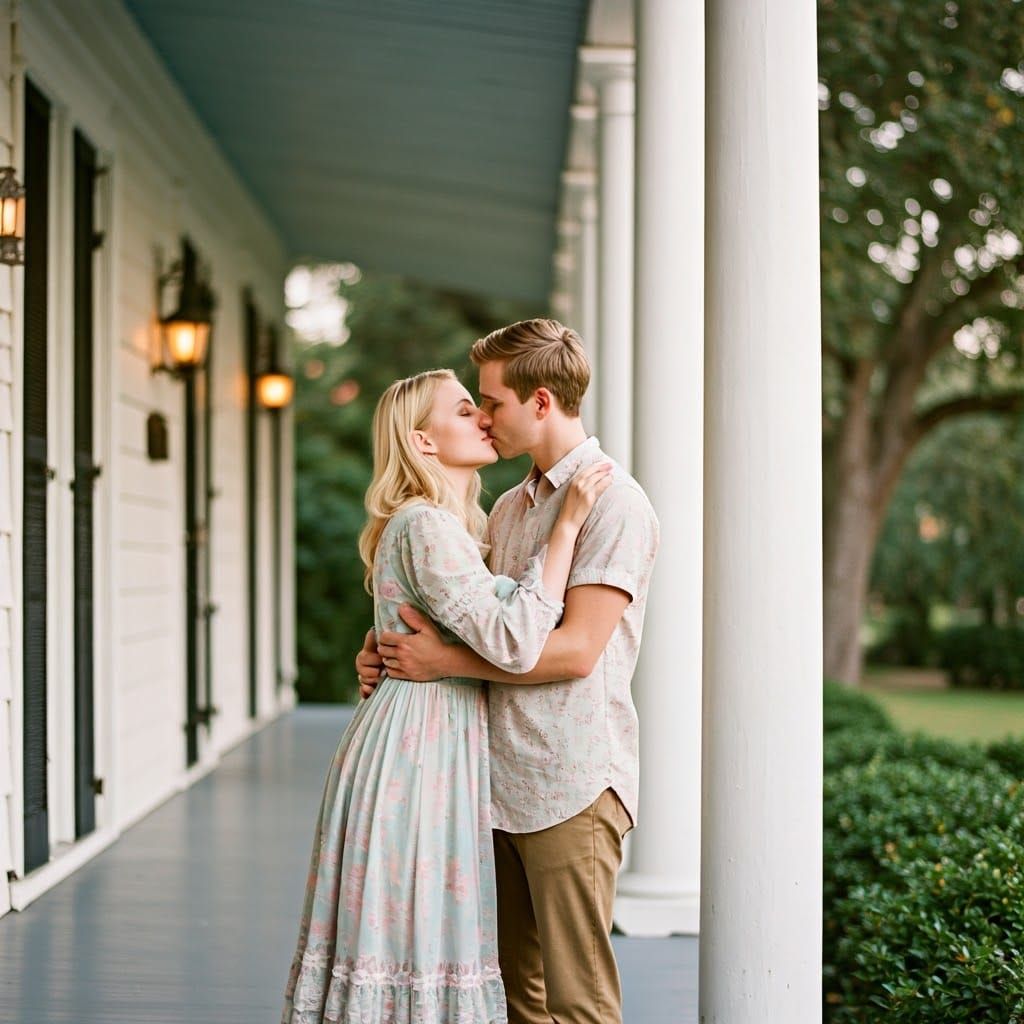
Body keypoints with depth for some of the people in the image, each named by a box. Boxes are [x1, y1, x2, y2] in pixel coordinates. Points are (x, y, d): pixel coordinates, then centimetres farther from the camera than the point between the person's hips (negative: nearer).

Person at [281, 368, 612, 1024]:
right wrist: (569, 524, -21)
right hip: (422, 747, -10)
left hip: (447, 743, 10)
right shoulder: (426, 526, -16)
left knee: (420, 930, 11)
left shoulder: (456, 525, 17)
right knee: (419, 937, -5)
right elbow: (515, 643, -25)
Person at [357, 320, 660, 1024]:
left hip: (572, 786, -8)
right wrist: (387, 649, 6)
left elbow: (575, 649, -17)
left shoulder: (612, 502, -9)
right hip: (505, 782, 8)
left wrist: (445, 661, -13)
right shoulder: (509, 508, 18)